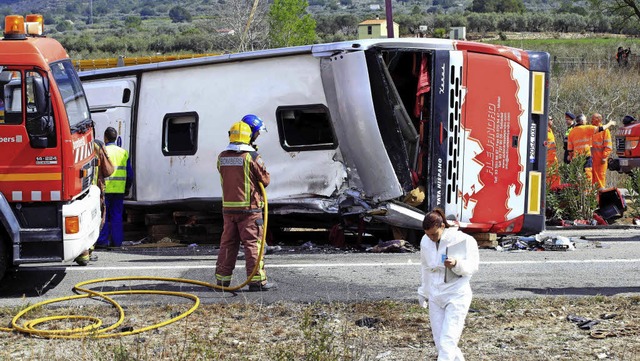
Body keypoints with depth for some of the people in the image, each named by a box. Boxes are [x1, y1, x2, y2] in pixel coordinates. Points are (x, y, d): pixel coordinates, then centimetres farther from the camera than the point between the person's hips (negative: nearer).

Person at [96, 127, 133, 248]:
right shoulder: (124, 153, 7)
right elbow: (130, 174, 9)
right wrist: (127, 188, 20)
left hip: (105, 189, -4)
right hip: (119, 190, 4)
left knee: (103, 215, 3)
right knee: (117, 216, 9)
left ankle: (102, 241, 2)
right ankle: (117, 241, 10)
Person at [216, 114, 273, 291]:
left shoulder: (222, 157, 5)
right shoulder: (252, 157, -12)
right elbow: (265, 180, -4)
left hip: (228, 208, 5)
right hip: (249, 208, -5)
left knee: (228, 243, 13)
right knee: (252, 243, -2)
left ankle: (222, 279, 17)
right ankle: (257, 280, -3)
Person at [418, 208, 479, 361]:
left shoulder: (462, 240, -13)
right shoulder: (425, 242, 3)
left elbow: (473, 266, -15)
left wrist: (457, 264, -34)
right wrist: (423, 292, 24)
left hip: (456, 296, -6)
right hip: (435, 297, 6)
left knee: (447, 342, -12)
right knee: (439, 341, 6)